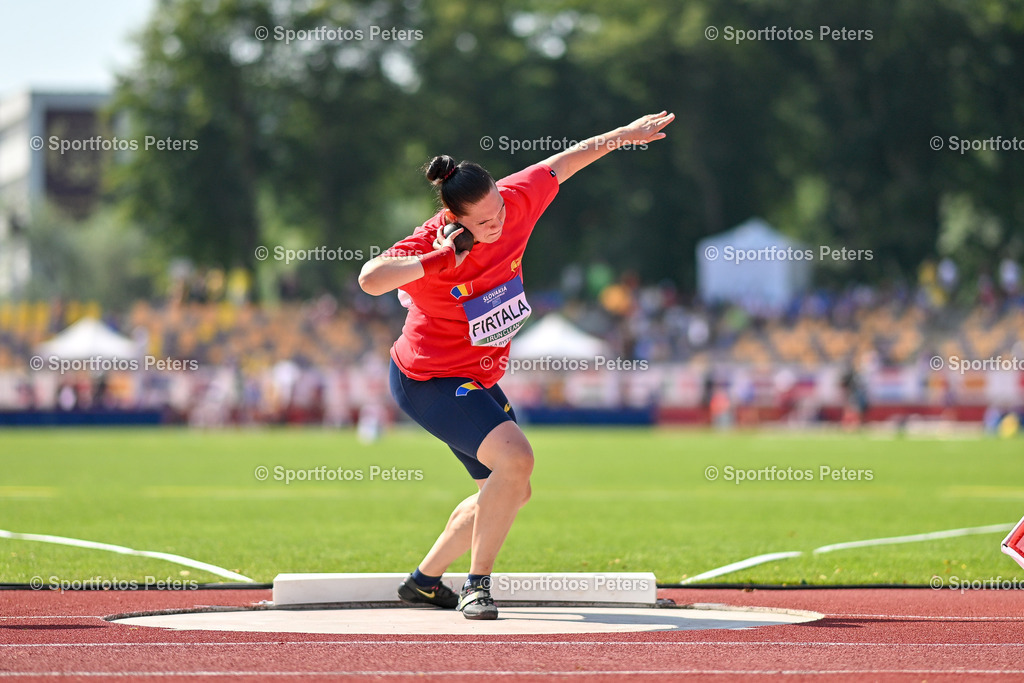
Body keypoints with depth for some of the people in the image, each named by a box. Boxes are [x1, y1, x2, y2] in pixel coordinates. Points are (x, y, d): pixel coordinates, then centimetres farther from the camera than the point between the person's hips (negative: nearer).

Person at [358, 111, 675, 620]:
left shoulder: (515, 201, -13)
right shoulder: (432, 244, -29)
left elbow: (562, 163, 5)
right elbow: (370, 279, -46)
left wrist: (626, 135, 15)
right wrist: (439, 262, -49)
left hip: (477, 381, 8)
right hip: (428, 381, -8)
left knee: (510, 491, 16)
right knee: (515, 458, -28)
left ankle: (424, 581, 32)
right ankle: (477, 585, -16)